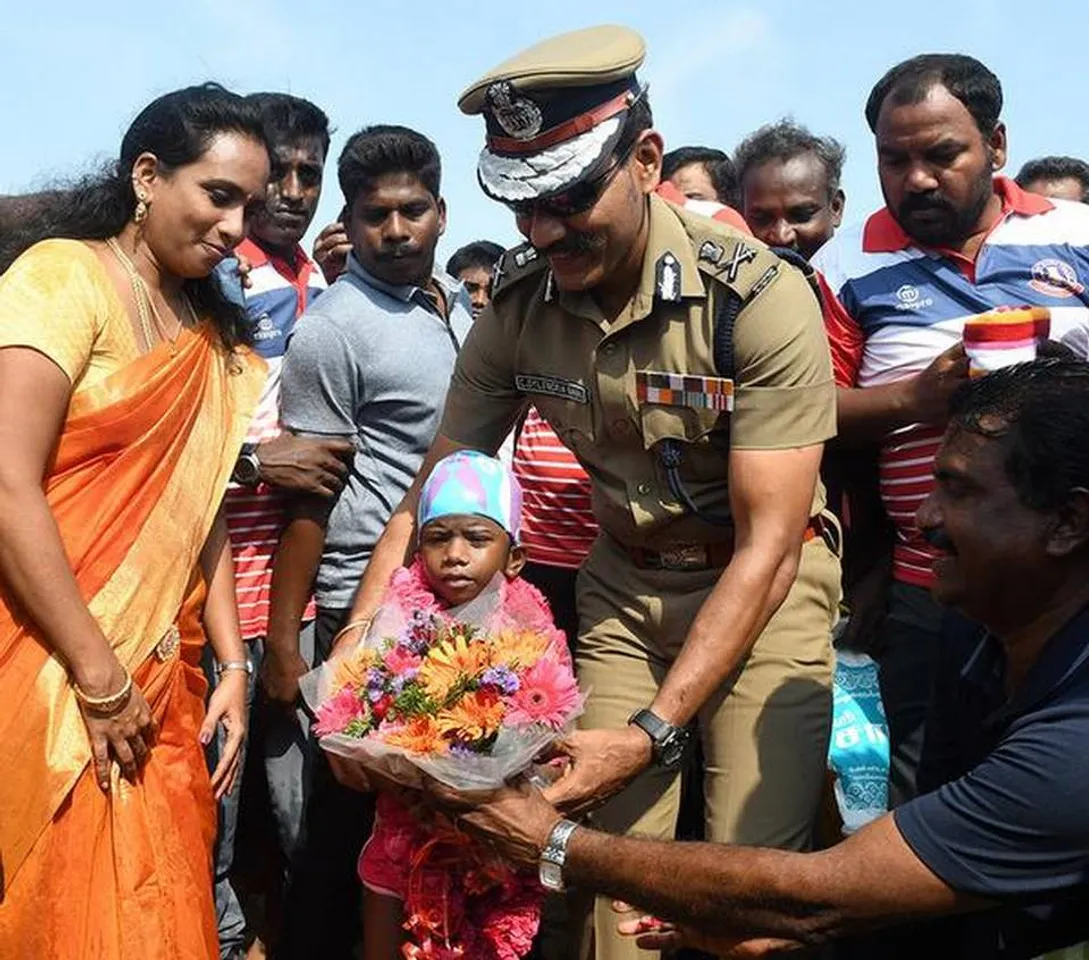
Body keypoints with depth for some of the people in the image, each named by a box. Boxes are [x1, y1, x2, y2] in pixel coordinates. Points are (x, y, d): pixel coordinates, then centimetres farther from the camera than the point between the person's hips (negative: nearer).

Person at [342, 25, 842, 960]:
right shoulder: (517, 308, -11)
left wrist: (652, 734, -28)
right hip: (624, 583, 4)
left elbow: (768, 548, -22)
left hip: (765, 584, -3)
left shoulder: (762, 297, -24)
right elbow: (425, 506, -3)